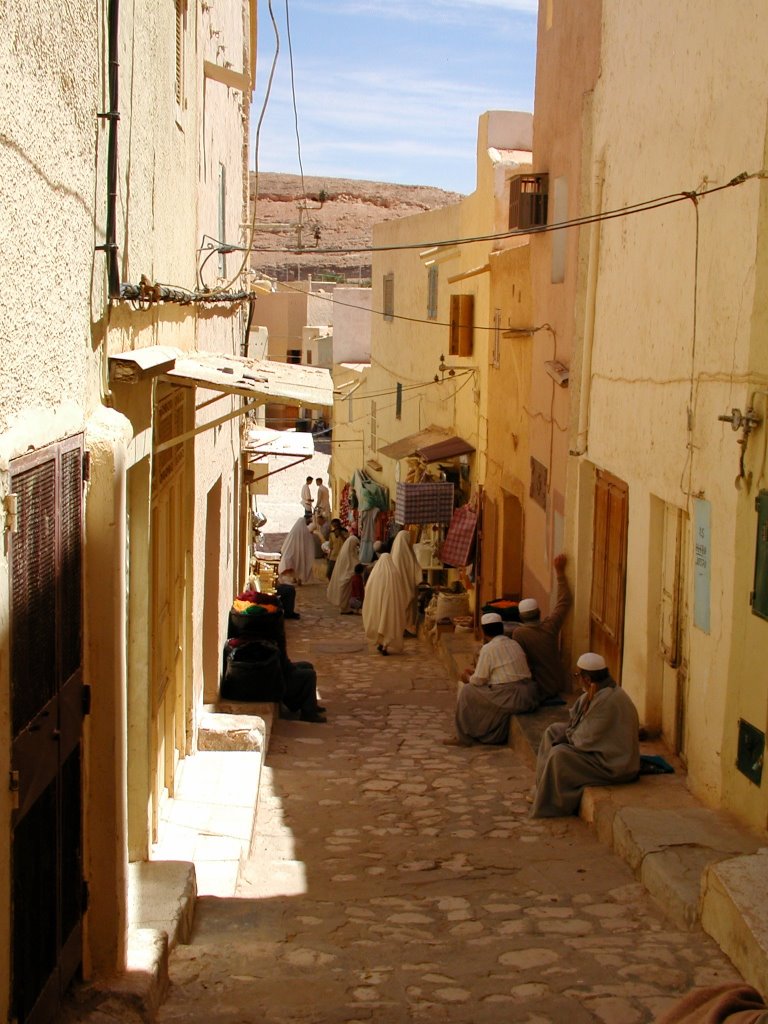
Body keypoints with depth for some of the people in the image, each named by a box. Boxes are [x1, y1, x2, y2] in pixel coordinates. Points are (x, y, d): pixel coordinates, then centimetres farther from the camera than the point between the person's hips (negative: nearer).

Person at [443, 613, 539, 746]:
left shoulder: (488, 649, -9)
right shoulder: (514, 644, 15)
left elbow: (478, 681, -5)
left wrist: (468, 678, 17)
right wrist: (475, 672, 29)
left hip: (509, 699, -8)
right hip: (528, 697, 8)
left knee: (468, 691, 7)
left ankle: (464, 737, 15)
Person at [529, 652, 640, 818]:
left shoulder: (607, 701, -28)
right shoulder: (598, 693, 3)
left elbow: (586, 740, -25)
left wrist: (569, 734, -6)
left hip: (613, 765, -11)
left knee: (559, 755, -21)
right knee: (553, 731, 11)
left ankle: (553, 805, -1)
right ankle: (540, 790, 16)